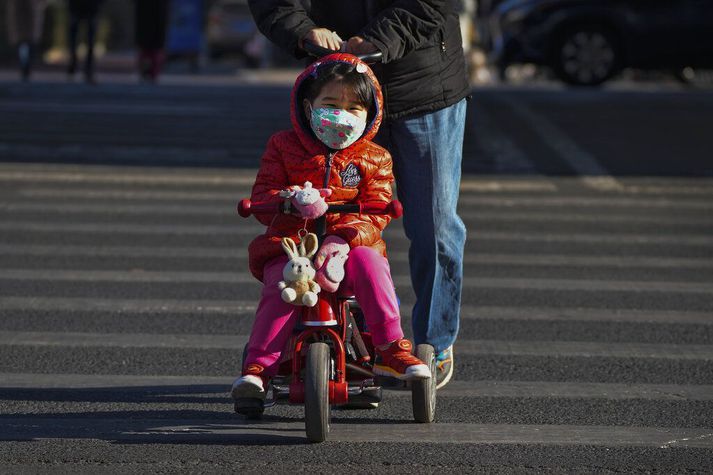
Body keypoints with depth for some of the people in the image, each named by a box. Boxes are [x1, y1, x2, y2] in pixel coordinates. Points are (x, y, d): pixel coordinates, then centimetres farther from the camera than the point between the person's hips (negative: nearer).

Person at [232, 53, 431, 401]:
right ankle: (257, 367, -28)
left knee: (369, 262, -31)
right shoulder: (283, 147, 8)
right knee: (281, 286, -31)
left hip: (346, 250, 1)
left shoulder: (373, 159, 7)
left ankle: (391, 350, -25)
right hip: (289, 247, 0)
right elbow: (261, 196, 2)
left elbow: (375, 213, -3)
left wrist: (343, 238, -24)